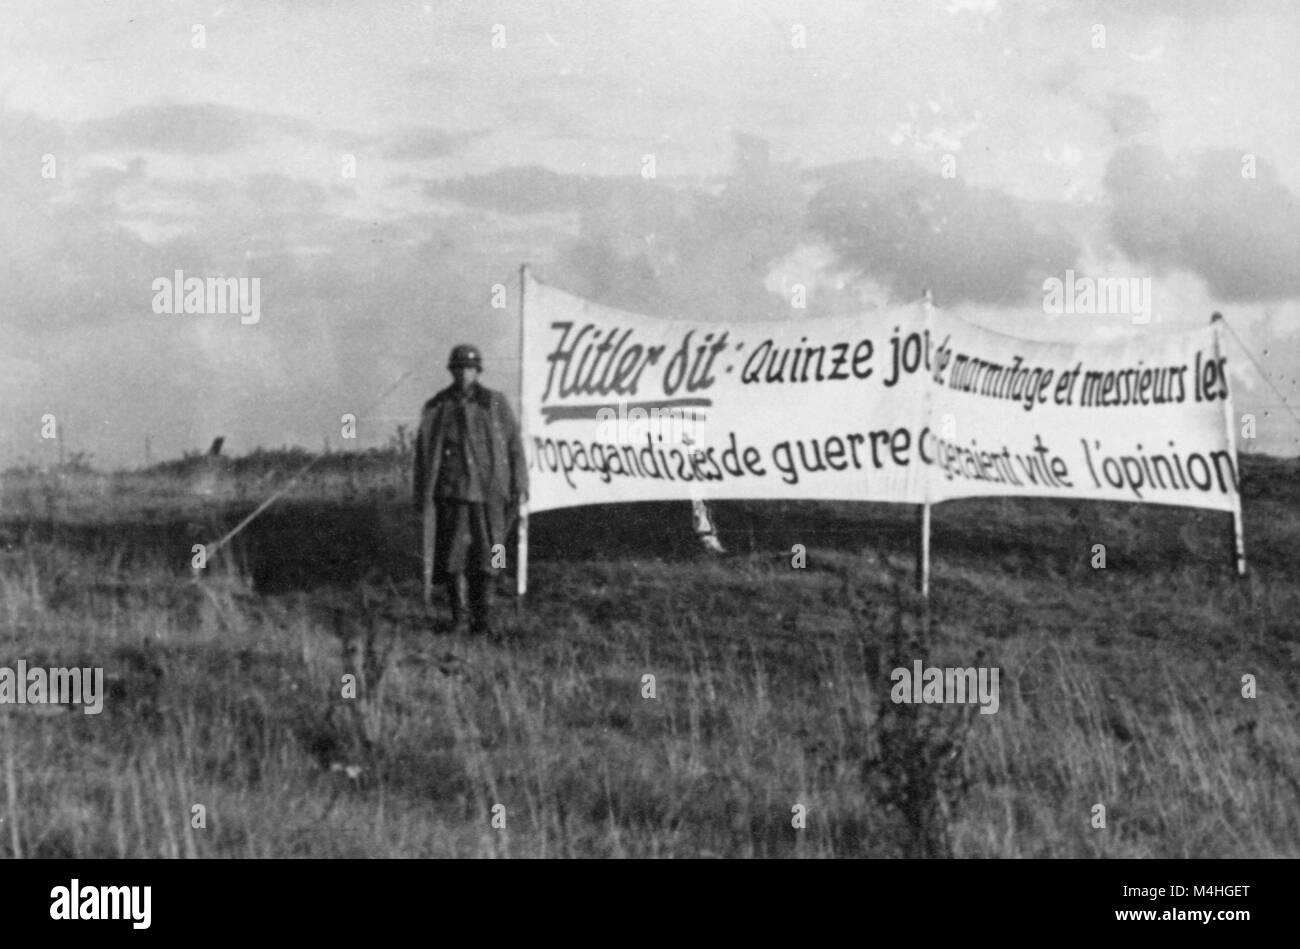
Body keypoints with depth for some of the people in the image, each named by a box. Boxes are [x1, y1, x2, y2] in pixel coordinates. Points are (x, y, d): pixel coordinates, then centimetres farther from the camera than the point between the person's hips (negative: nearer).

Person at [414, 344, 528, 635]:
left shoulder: (495, 404, 4)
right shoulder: (436, 408, 4)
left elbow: (513, 445, 4)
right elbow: (424, 453, 7)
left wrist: (520, 487, -1)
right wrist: (422, 496, 5)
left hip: (488, 491, 0)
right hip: (452, 491, 0)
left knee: (484, 555, 1)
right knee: (453, 554, -3)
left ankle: (482, 617, 8)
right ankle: (459, 615, 8)